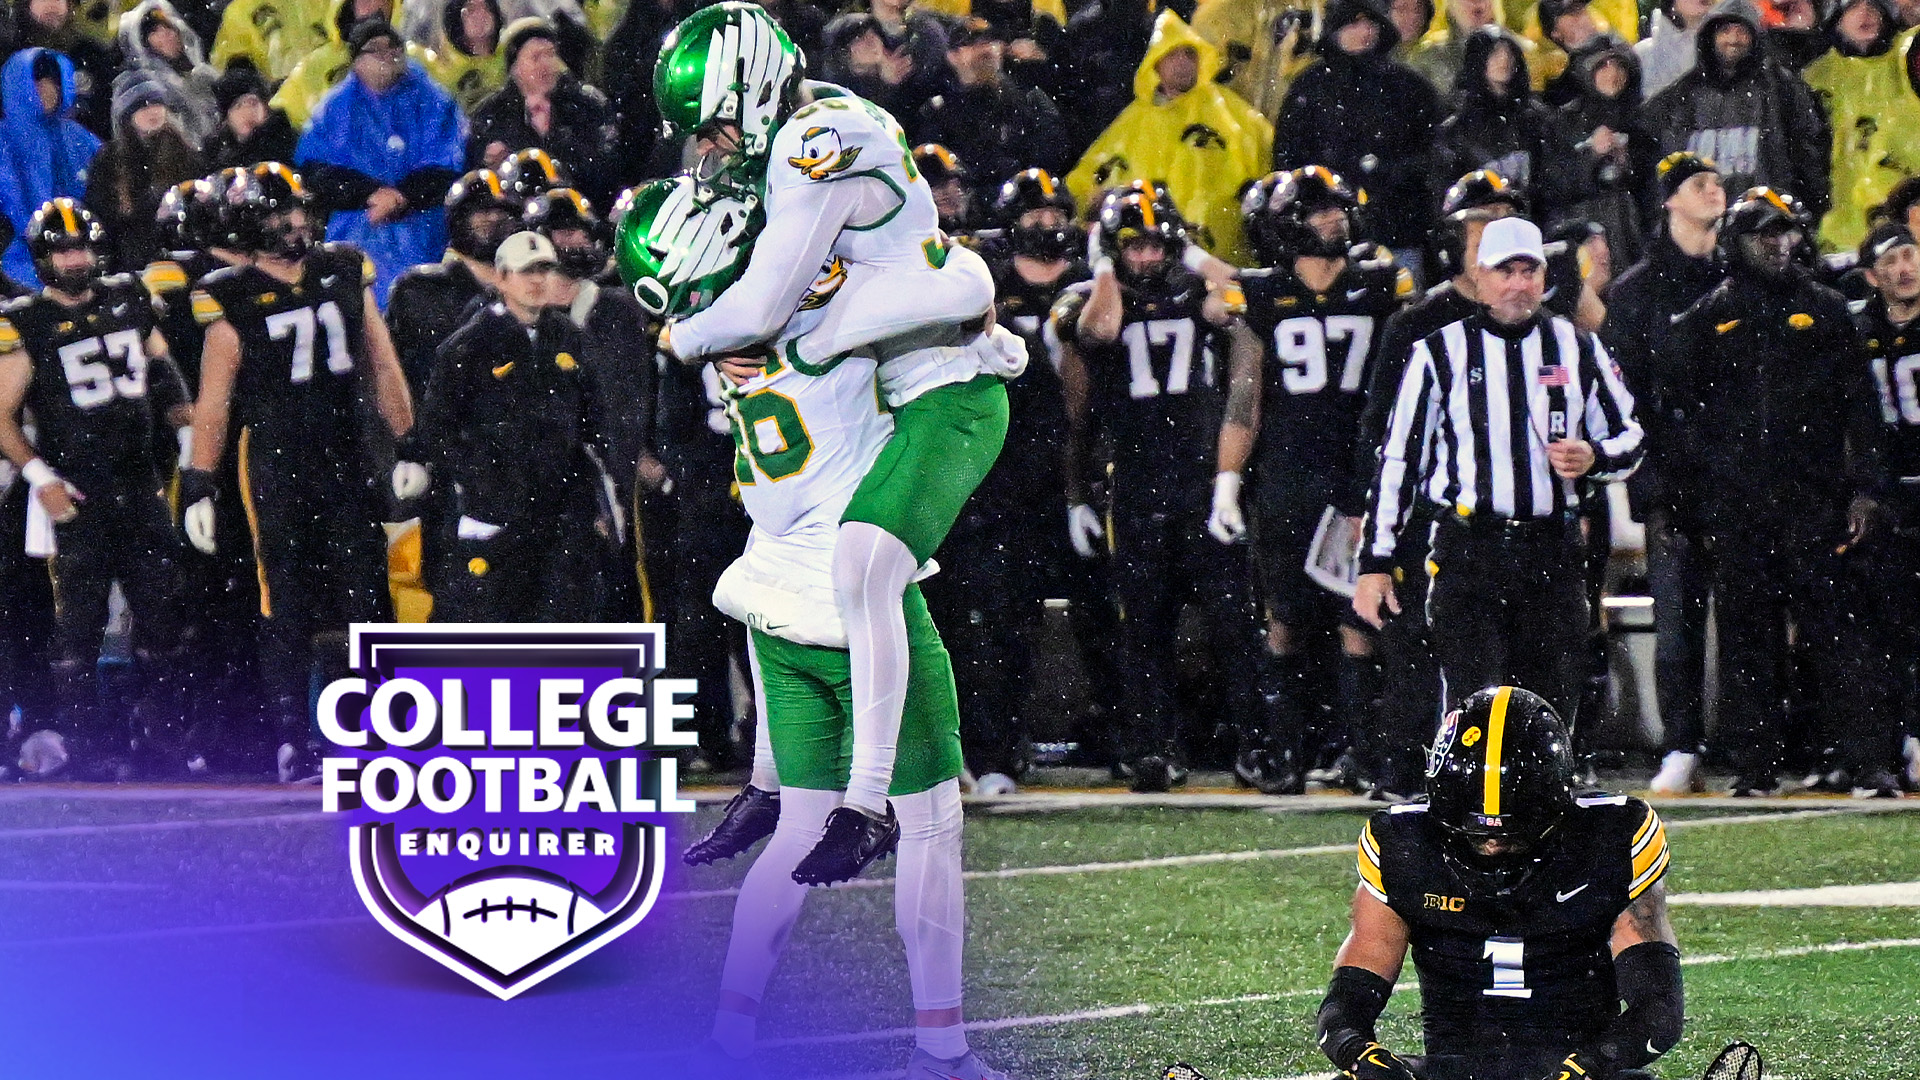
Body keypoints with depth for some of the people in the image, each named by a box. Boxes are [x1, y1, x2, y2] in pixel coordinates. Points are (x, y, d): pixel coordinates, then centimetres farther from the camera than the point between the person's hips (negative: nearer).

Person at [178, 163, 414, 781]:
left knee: (368, 597, 5)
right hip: (275, 467, -4)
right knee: (286, 611, 0)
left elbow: (381, 366, 14)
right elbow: (213, 399, -2)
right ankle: (291, 739, 4)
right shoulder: (235, 299, -4)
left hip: (346, 459, 4)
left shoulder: (345, 273, 8)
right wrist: (198, 486, -4)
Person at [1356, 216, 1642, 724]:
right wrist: (1375, 561, 2)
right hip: (1467, 555, -3)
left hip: (1554, 556, 3)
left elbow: (1629, 437, 21)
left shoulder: (1578, 349, 11)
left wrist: (1593, 458, -4)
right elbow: (1397, 459, 7)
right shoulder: (1440, 354, 5)